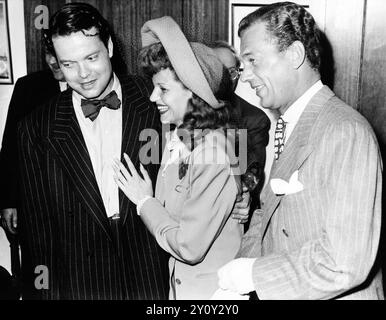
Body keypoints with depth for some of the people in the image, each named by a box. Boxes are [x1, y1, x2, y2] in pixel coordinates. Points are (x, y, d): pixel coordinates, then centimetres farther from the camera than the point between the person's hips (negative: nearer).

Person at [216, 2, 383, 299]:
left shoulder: (346, 132, -23)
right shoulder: (288, 125, 4)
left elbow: (345, 264, -28)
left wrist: (253, 274, -19)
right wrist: (240, 269, -5)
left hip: (336, 294, -7)